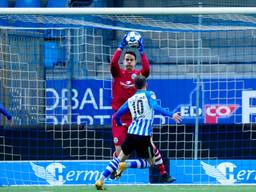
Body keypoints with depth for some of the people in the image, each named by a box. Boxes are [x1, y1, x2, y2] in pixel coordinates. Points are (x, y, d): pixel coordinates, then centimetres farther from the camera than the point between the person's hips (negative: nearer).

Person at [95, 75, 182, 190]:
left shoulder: (130, 100, 16)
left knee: (120, 158, 18)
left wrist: (120, 125, 38)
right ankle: (126, 165, -14)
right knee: (149, 162, 11)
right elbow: (155, 107, -16)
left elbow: (117, 115, 17)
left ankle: (100, 180, 5)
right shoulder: (149, 94, 3)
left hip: (131, 133, 4)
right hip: (144, 136, -4)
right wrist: (171, 115, -23)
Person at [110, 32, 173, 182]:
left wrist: (142, 51, -19)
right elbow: (113, 63, -16)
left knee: (151, 145, -5)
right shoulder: (118, 73, 4)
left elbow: (147, 69, -17)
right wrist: (121, 46, -19)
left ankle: (163, 174, 1)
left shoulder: (138, 74, 4)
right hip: (120, 118, -1)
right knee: (119, 150, -4)